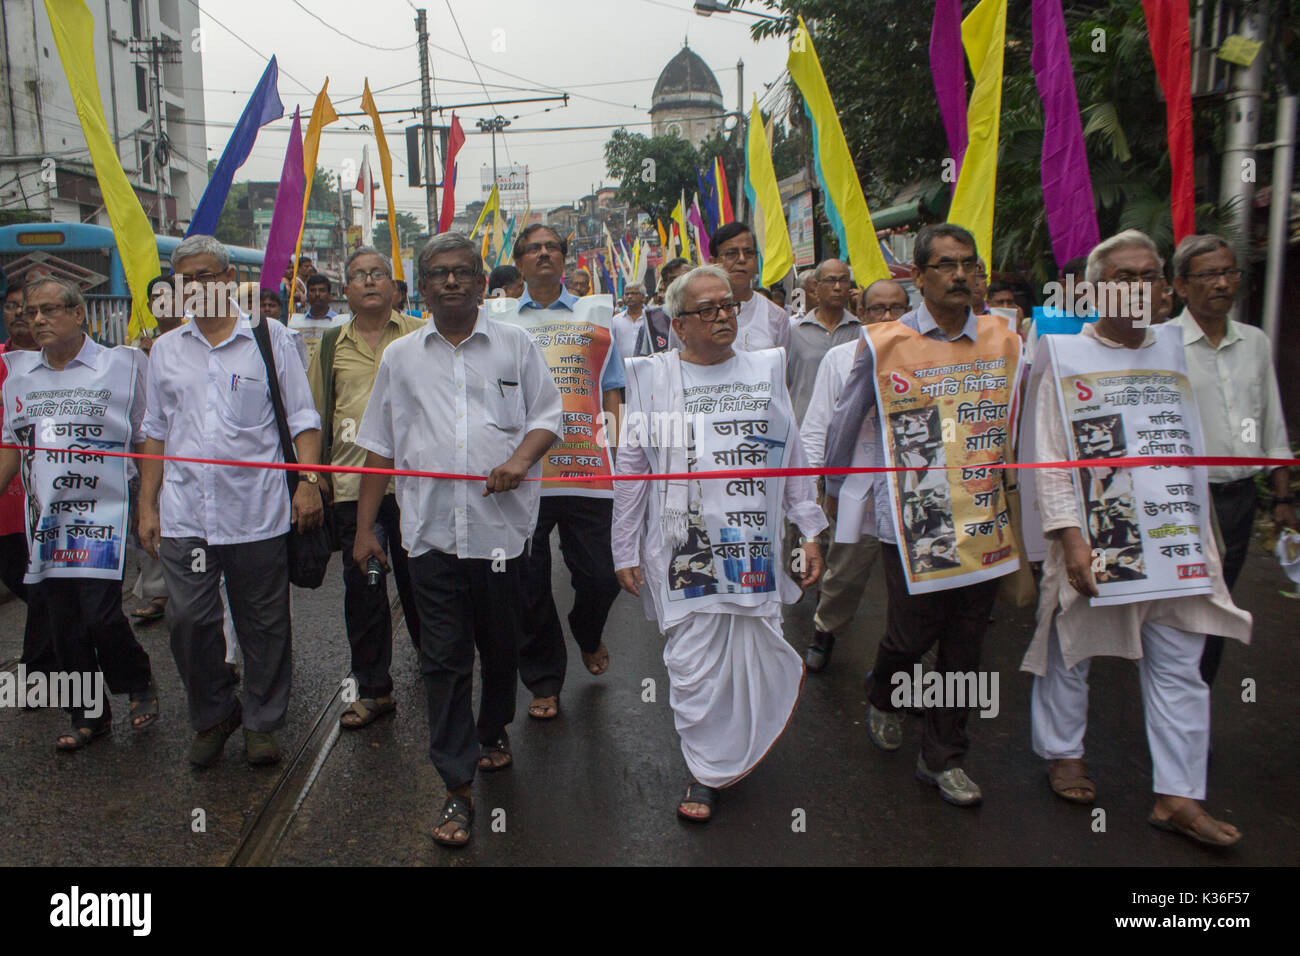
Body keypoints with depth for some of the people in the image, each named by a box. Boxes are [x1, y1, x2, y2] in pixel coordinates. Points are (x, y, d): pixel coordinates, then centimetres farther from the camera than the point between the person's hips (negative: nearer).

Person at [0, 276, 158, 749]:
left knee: (100, 615, -13)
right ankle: (89, 715, 22)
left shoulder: (120, 365, -1)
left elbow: (146, 442, 2)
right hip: (45, 516, 5)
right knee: (61, 624, 8)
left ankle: (139, 684, 15)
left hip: (102, 513, -5)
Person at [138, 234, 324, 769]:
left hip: (258, 513, -3)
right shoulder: (166, 350, 13)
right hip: (184, 514, 3)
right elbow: (157, 432, 17)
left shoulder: (270, 338, 3)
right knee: (188, 621, 2)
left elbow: (302, 418, 2)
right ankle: (212, 717, 24)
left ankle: (262, 723, 24)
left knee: (264, 625, 7)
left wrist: (308, 480, -11)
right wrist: (147, 505, 12)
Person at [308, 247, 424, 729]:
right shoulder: (331, 345, 12)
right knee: (362, 585, 6)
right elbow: (314, 414, 16)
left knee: (418, 578, 8)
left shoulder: (420, 335, 4)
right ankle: (373, 689, 18)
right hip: (353, 482, 2)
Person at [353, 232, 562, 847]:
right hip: (431, 530, 1)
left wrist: (521, 458, -14)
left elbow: (547, 415, 7)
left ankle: (493, 732, 42)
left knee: (499, 646, 15)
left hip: (500, 525, 0)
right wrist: (364, 526, 9)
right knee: (443, 658, 1)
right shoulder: (400, 357, 10)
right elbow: (380, 444, 11)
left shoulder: (515, 346, 7)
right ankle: (458, 789, 9)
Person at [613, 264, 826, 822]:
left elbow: (792, 457, 13)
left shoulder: (765, 371, 11)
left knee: (755, 656, 6)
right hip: (683, 550, -2)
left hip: (754, 546, 2)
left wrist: (810, 533, 8)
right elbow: (632, 467, 4)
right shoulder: (653, 378, 3)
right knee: (691, 665, 0)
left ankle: (736, 752, 32)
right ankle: (705, 773, 17)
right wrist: (625, 551, 3)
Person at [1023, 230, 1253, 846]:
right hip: (1093, 536, -4)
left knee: (1179, 666, 6)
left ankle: (1178, 796, 15)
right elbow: (1051, 463, -8)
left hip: (1171, 538, 4)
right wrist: (1071, 540, -18)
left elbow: (1190, 443, 18)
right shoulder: (1067, 356, -3)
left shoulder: (1173, 348, 10)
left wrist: (1197, 531, 14)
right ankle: (1063, 752, 32)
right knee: (1071, 650, 10)